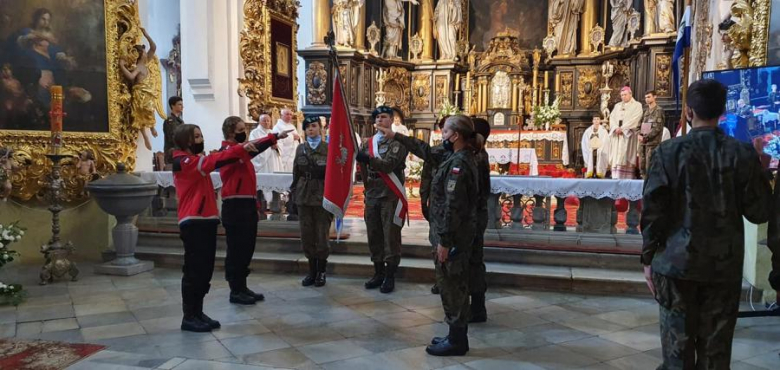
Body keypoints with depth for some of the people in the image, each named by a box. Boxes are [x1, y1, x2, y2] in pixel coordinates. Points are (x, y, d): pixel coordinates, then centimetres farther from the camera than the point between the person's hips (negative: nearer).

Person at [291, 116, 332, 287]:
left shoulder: (328, 148, -1)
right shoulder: (300, 149, 10)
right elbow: (296, 172, 13)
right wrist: (294, 191, 10)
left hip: (322, 196, -4)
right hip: (304, 196, 4)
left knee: (322, 235, 0)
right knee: (307, 235, 6)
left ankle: (321, 272, 14)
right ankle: (312, 270, 19)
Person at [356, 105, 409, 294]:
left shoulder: (398, 142, -5)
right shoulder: (369, 143, 13)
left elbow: (388, 165, -20)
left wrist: (367, 158, -32)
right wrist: (367, 189, 6)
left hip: (391, 197, -5)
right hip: (372, 196, 6)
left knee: (391, 237, -2)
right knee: (374, 236, 10)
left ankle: (390, 276, 7)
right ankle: (378, 272, 22)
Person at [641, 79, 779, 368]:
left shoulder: (669, 152, -7)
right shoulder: (743, 154, -4)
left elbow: (652, 211, -7)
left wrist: (648, 258, 3)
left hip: (677, 263, -1)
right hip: (725, 266, 1)